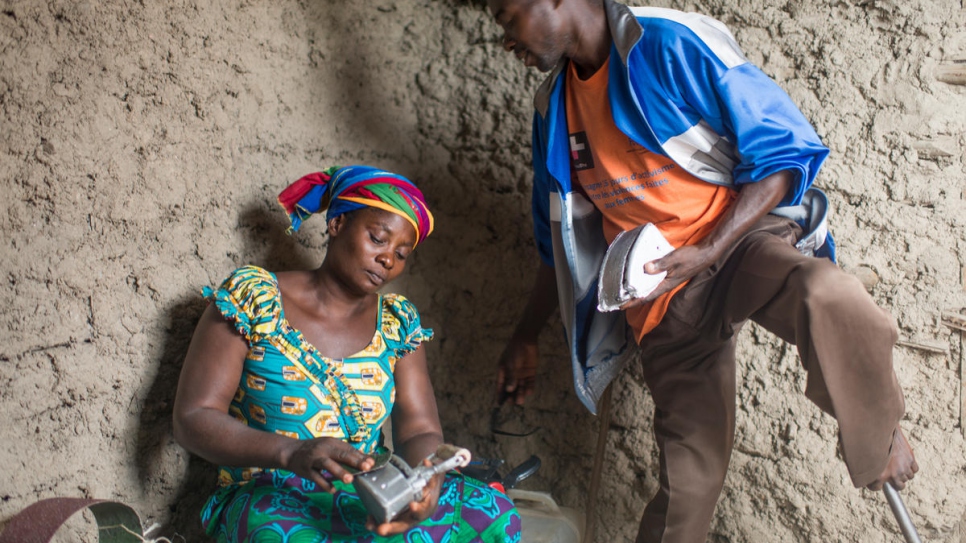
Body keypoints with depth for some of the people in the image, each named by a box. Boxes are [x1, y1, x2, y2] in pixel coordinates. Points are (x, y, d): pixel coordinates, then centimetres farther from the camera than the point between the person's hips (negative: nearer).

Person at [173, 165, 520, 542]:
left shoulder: (398, 322, 8)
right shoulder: (253, 297, -4)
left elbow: (420, 431, 1)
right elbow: (192, 419, -9)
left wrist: (427, 482, -25)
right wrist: (292, 452, -28)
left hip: (372, 496, 4)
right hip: (272, 499, -4)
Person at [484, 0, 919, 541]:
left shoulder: (673, 46, -11)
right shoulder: (555, 109, 11)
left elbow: (785, 152, -12)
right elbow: (560, 240, 23)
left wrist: (705, 253, -23)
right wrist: (526, 337, 26)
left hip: (741, 239, -5)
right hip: (660, 296, 5)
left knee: (831, 302, -38)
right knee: (690, 471, 1)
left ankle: (881, 437, -10)